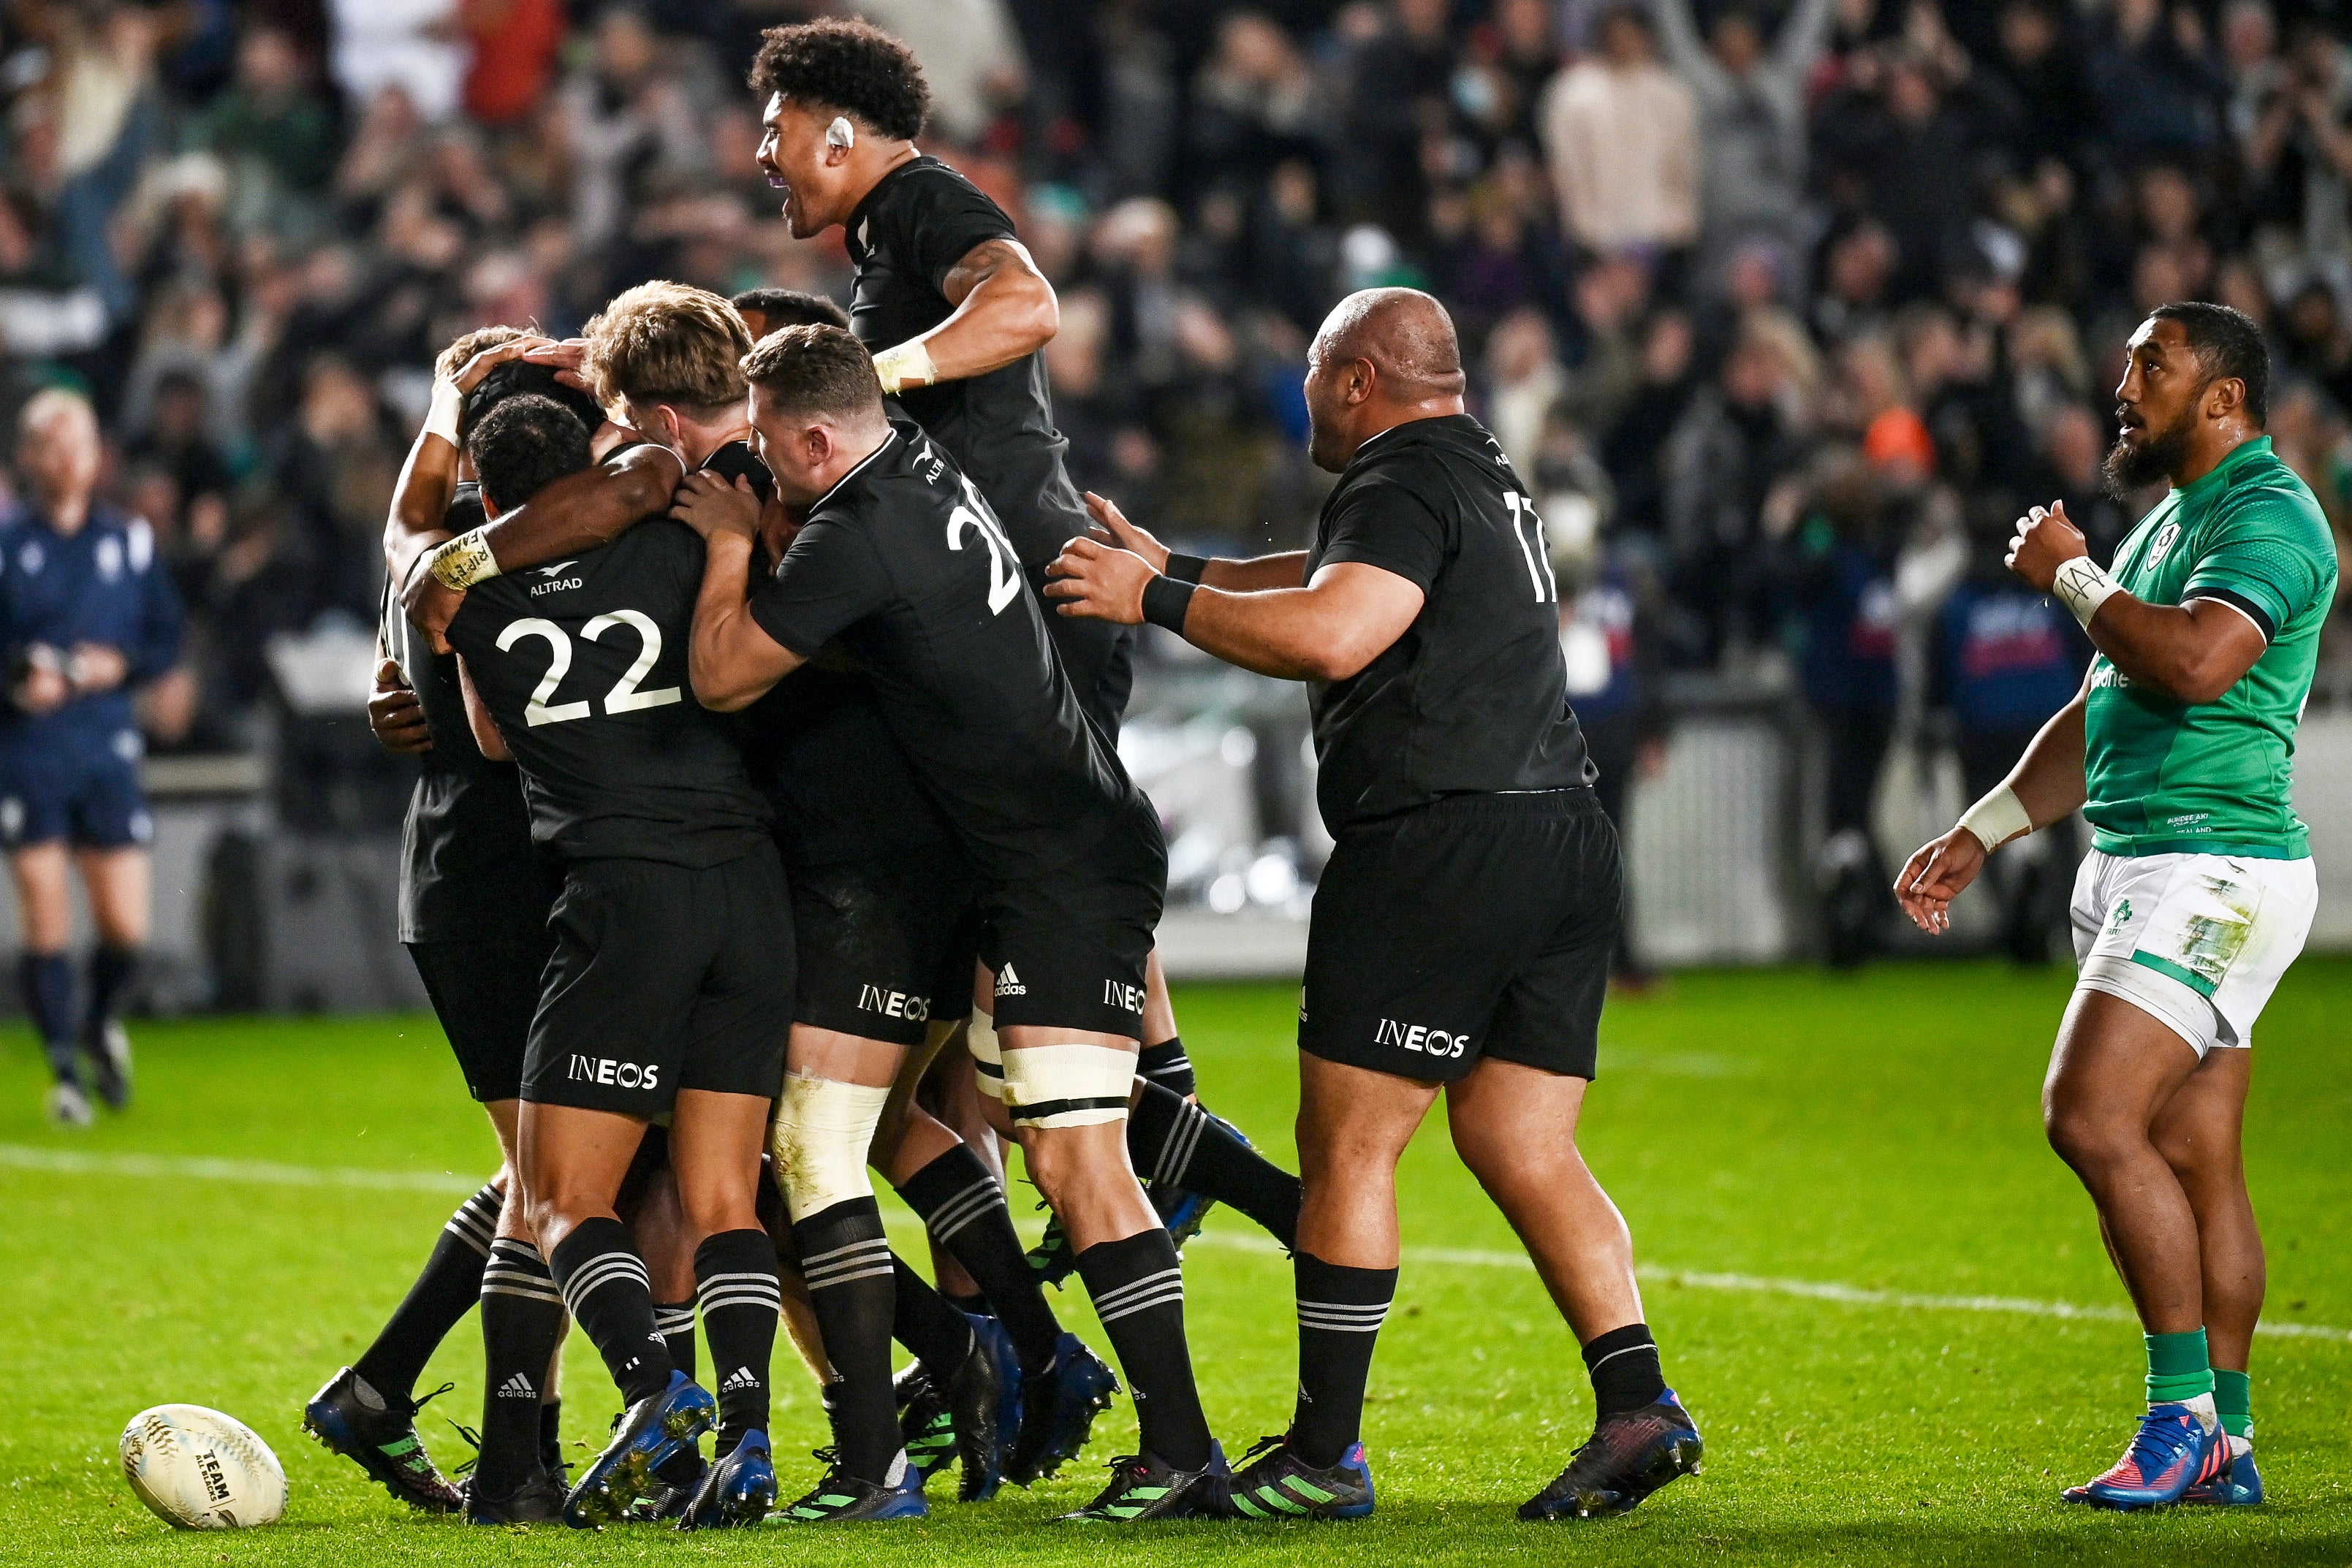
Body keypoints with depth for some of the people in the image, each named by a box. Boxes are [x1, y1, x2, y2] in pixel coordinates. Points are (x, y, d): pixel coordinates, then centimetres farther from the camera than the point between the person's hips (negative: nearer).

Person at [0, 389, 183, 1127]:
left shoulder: (131, 540, 7)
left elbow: (166, 641, 11)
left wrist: (117, 667, -7)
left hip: (107, 749, 2)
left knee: (126, 928, -2)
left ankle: (99, 1024, 28)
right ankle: (66, 1069, 8)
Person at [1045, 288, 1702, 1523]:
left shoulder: (1403, 486, -7)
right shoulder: (1485, 480, 23)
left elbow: (1330, 633, -23)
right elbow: (1331, 579, 36)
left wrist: (1158, 602, -14)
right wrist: (1174, 568, 36)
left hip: (1439, 843, -9)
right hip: (1563, 839, 9)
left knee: (1347, 1143, -3)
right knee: (1521, 1148, 10)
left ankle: (1325, 1453, -2)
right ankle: (1637, 1408, -3)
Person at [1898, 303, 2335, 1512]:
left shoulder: (2269, 517, -10)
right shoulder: (2171, 524, 21)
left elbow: (2196, 661, -28)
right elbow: (2099, 718, 28)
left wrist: (2070, 575, -13)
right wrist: (1977, 838, 25)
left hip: (2213, 867, -10)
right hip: (2138, 869, 10)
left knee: (2094, 1117, -19)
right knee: (2193, 1161, 7)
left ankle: (2186, 1406, -13)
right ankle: (2223, 1450, 8)